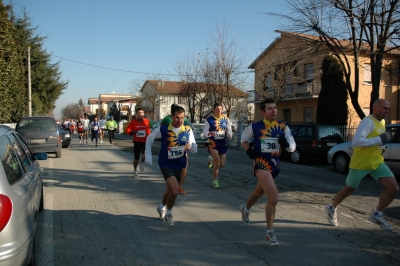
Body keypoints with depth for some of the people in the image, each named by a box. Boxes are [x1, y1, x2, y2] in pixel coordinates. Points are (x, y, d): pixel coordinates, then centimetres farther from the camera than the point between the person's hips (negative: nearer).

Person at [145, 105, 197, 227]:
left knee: (170, 189, 19)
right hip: (166, 164, -4)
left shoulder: (188, 130, -8)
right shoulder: (163, 129, -15)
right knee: (175, 190, -20)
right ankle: (168, 212, 8)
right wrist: (148, 155, 2)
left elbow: (195, 149, -6)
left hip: (179, 164, 4)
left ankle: (162, 207, 50)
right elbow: (149, 138, 3)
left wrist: (190, 146, -29)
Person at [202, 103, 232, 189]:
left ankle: (211, 159, 41)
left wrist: (229, 134, -14)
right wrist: (210, 133, -29)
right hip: (213, 143, -4)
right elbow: (204, 132, -6)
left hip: (223, 144, 4)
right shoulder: (209, 120, -7)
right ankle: (215, 180, 0)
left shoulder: (225, 119, 0)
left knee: (222, 165, 6)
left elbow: (229, 129, 8)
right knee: (217, 161, -20)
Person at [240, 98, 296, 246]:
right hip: (261, 164, -5)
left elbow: (292, 148, -1)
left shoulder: (283, 127, 0)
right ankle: (270, 232, -3)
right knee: (273, 197, -20)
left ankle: (245, 209, 59)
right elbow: (244, 138, 10)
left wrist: (286, 143, -23)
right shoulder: (255, 127, -7)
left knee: (259, 192, 27)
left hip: (274, 165, 5)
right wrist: (248, 150, -8)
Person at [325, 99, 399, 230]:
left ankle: (377, 215, 10)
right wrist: (379, 139, -30)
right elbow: (356, 142, -33)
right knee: (348, 190, 9)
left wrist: (381, 146, 8)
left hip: (377, 162, 8)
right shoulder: (367, 122, -20)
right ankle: (332, 208, 34)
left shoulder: (381, 122, 9)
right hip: (360, 164, -7)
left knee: (394, 188, -6)